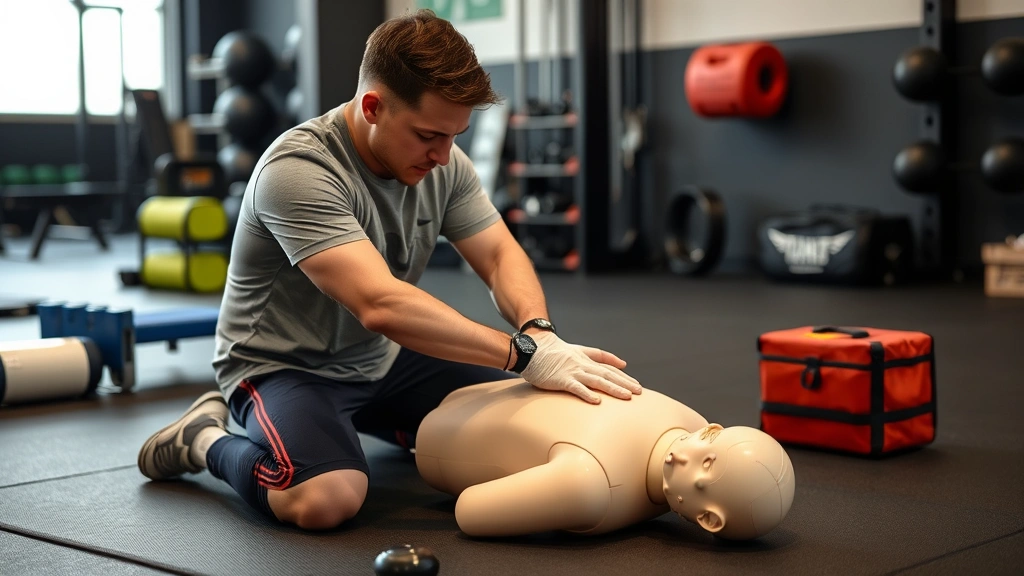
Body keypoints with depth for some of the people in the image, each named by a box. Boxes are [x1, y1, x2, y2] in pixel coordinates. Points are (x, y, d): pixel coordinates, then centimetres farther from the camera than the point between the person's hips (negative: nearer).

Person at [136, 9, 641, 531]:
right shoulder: (298, 171, -29)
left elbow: (500, 256, -3)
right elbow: (380, 305, -38)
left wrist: (539, 329, -27)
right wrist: (527, 355, -40)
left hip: (382, 360, 7)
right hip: (283, 367, -7)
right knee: (327, 499, -34)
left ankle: (384, 426, 21)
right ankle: (206, 441, -2)